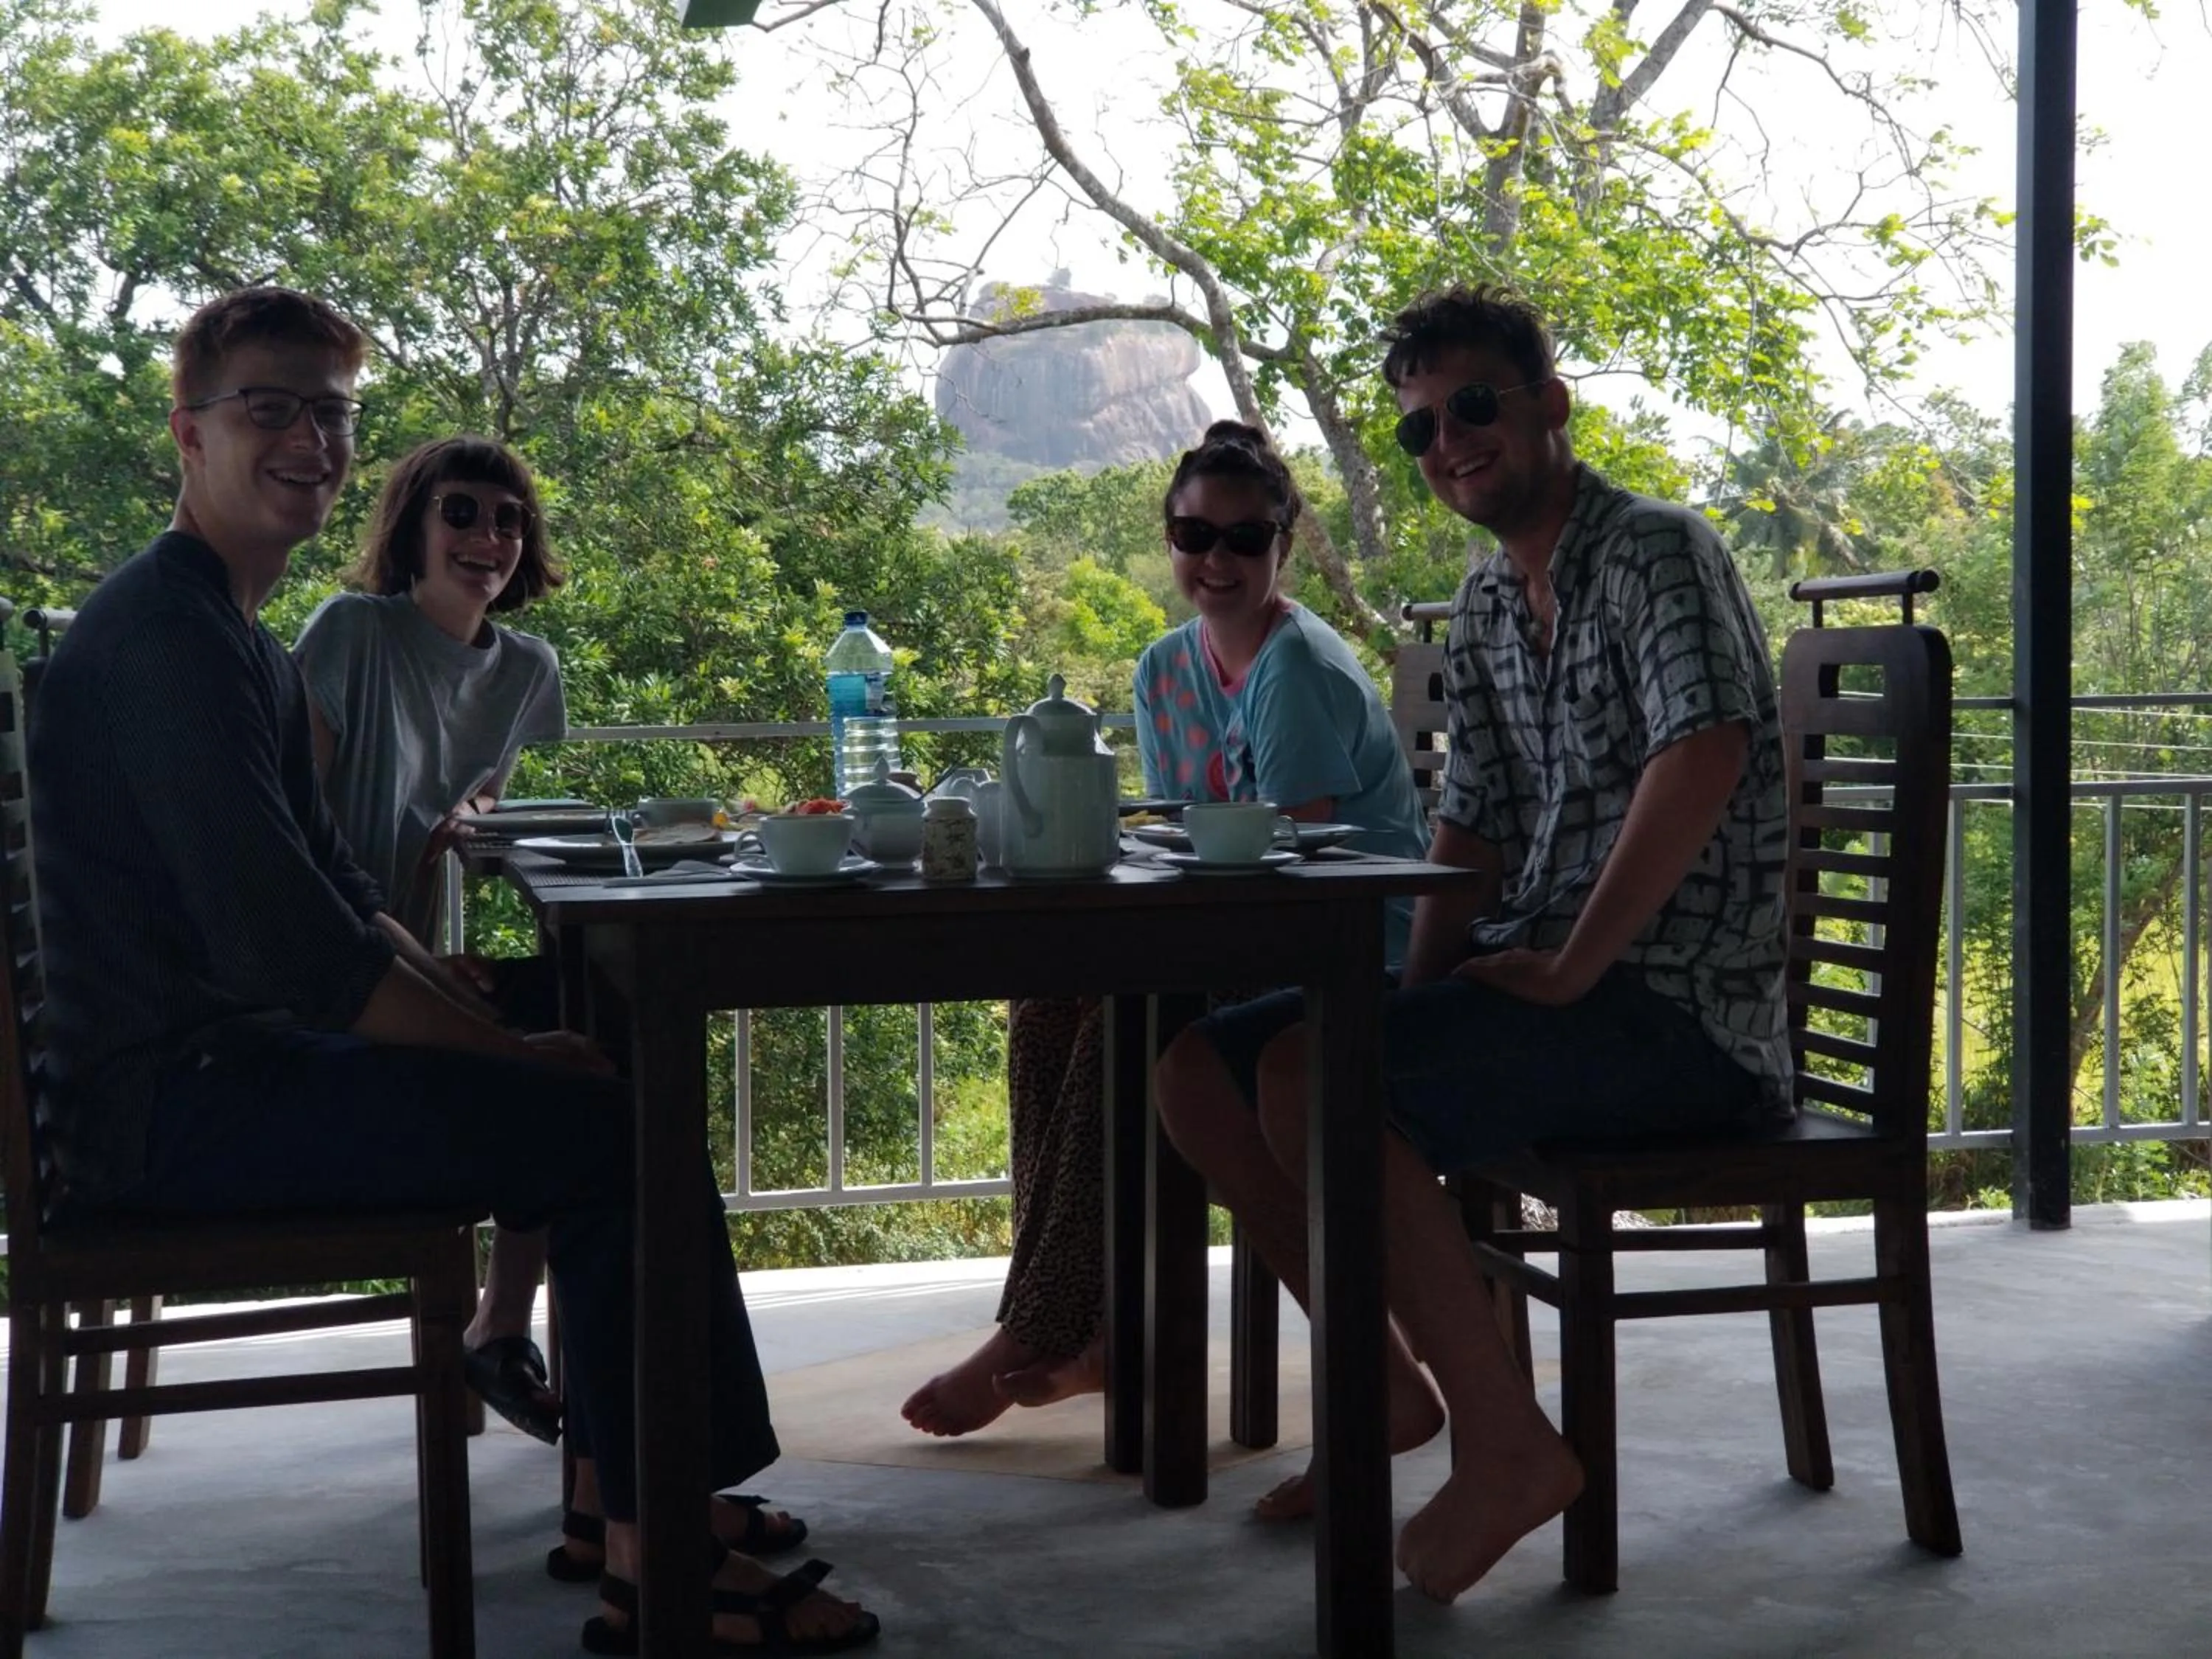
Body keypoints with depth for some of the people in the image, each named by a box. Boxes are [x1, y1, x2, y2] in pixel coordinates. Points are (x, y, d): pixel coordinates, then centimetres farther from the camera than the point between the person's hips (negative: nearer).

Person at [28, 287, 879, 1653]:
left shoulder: (242, 641, 19)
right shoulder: (166, 636, -16)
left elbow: (335, 890, 17)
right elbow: (291, 946, -24)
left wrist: (494, 1026, 4)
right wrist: (510, 1050, -15)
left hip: (226, 1060, 11)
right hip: (171, 1097, -11)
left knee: (611, 1073, 13)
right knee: (621, 1129, -16)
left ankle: (618, 1485, 16)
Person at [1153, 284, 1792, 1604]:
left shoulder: (1655, 552, -11)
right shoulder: (1488, 602, 16)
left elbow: (1702, 760, -27)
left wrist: (1568, 970, -23)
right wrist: (1420, 996, 3)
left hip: (1679, 1006, -9)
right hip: (1540, 976, 9)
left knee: (1311, 1083, -28)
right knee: (1201, 1066, 1)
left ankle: (1508, 1444, -16)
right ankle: (1382, 1382, 10)